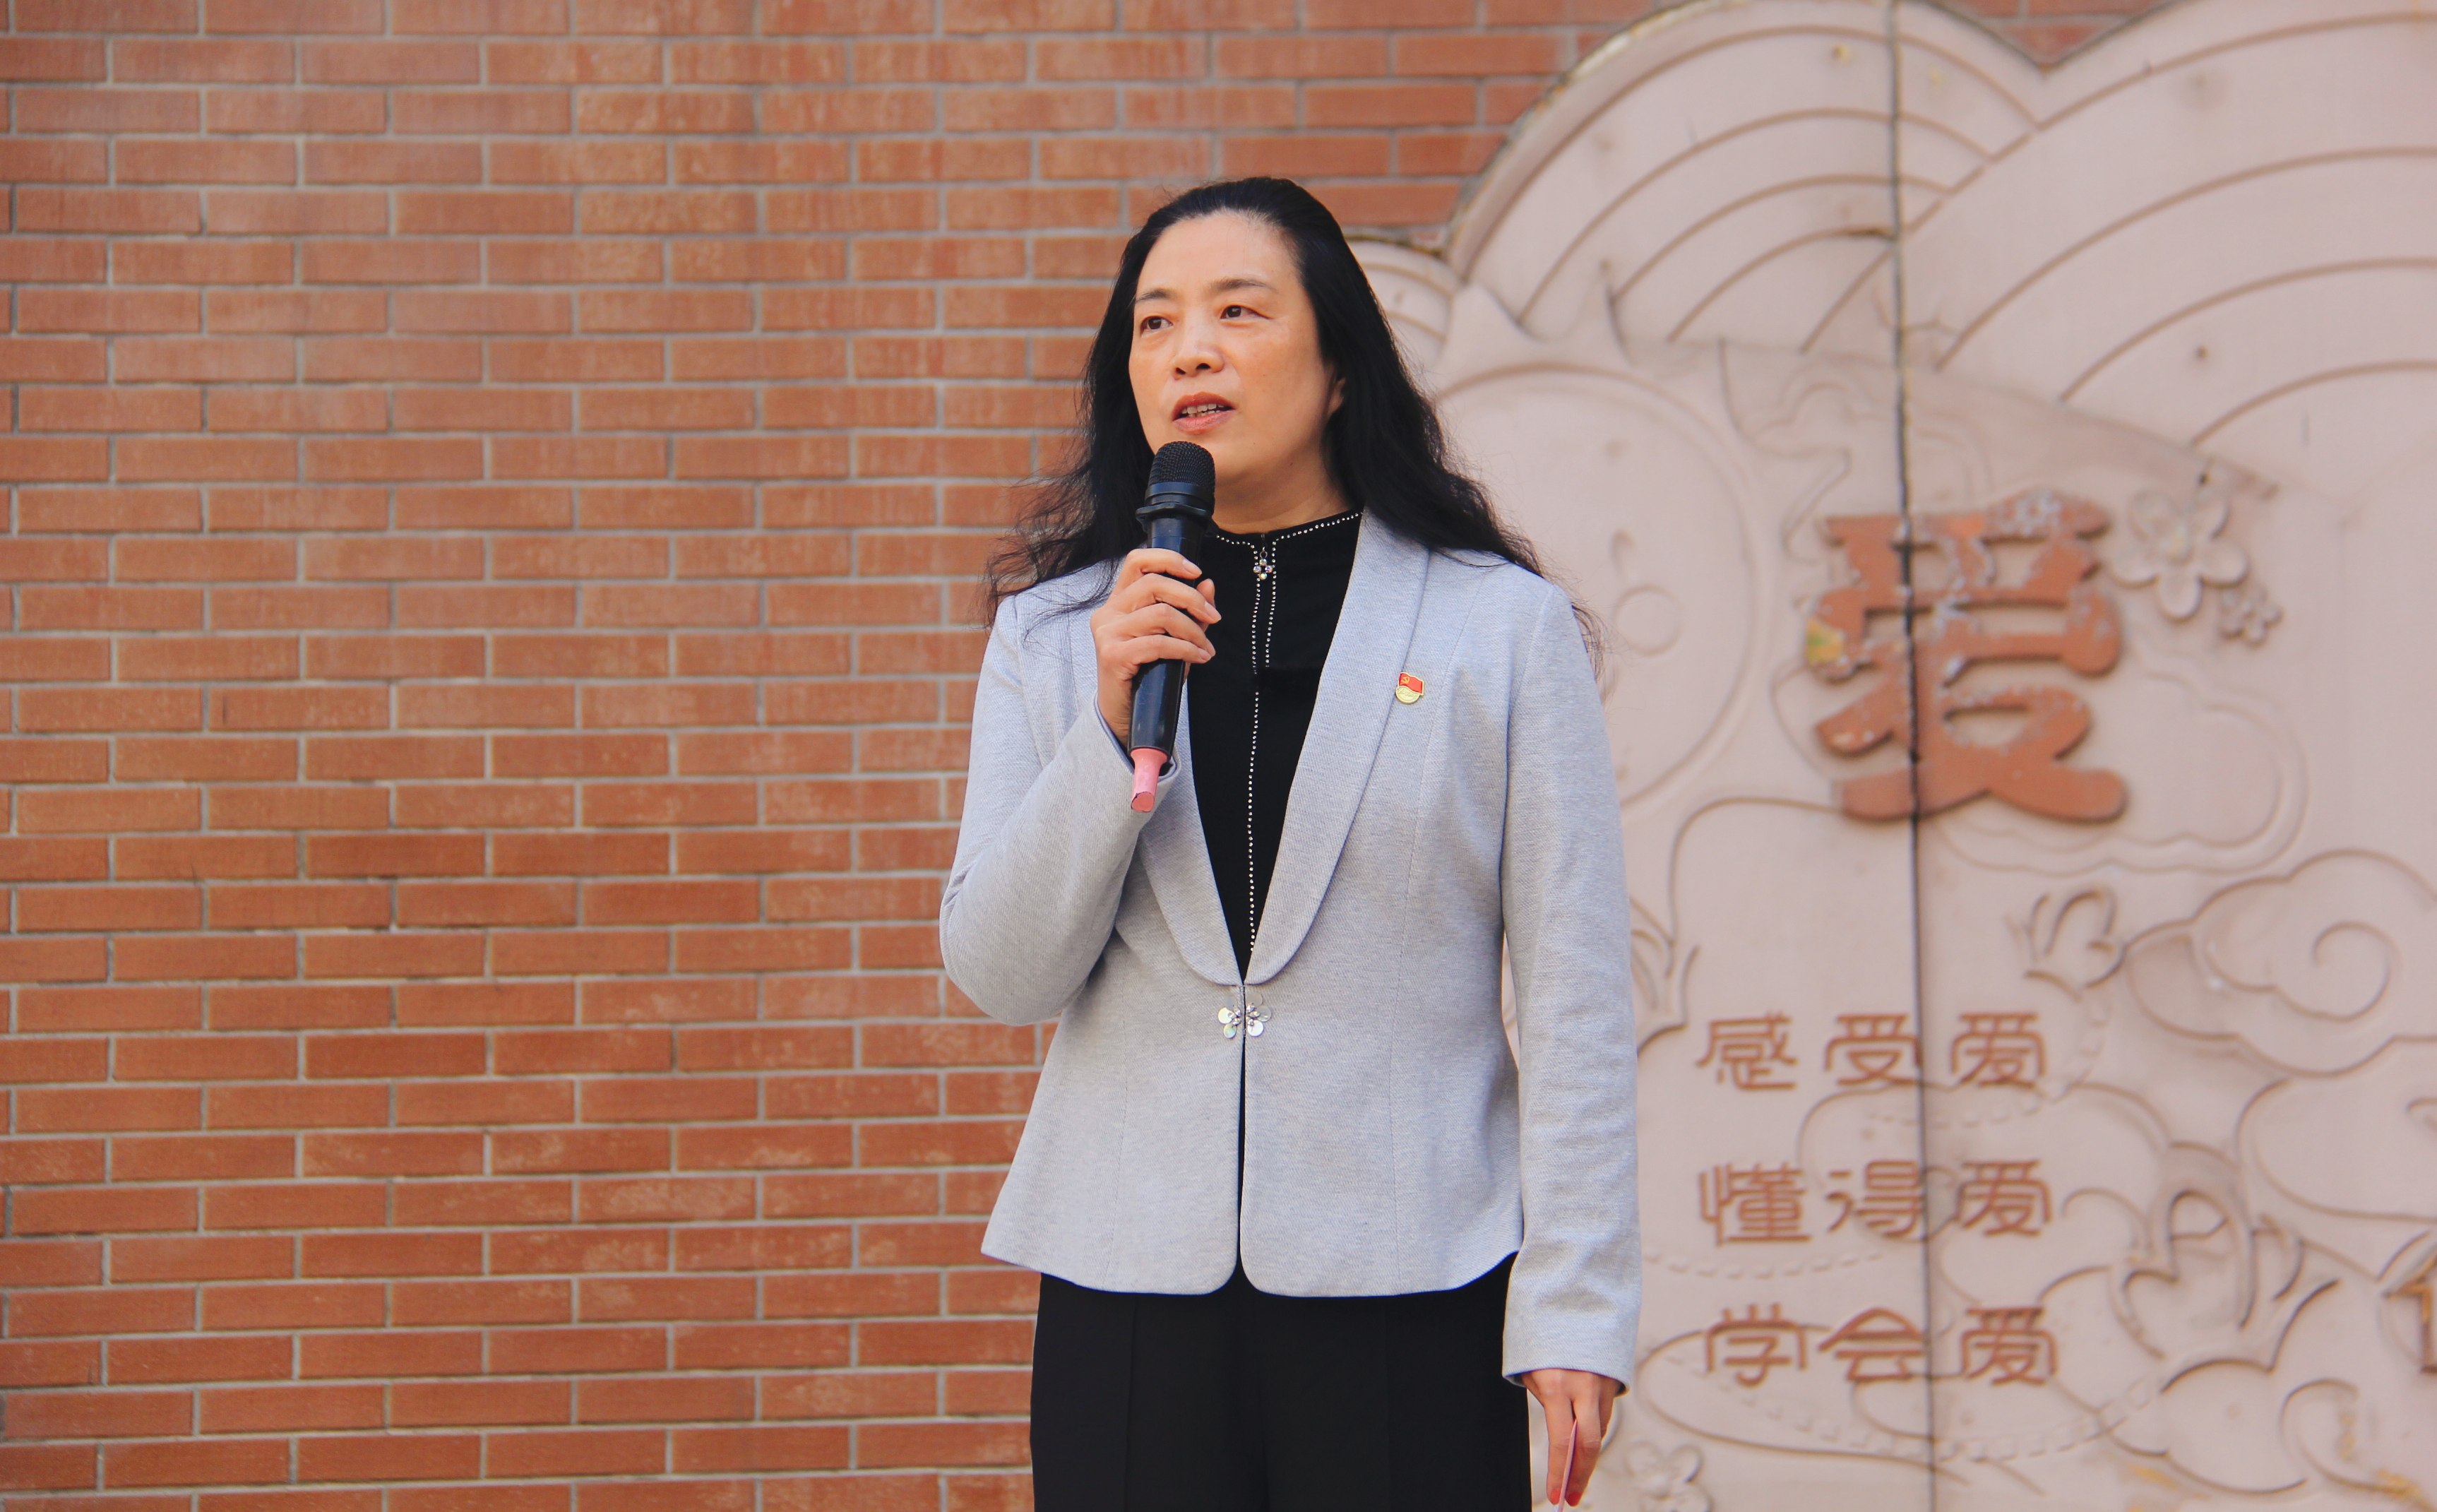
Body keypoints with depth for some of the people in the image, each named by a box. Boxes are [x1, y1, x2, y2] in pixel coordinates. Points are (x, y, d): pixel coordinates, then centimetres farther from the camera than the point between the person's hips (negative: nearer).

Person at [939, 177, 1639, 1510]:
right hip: (1126, 1289, 2)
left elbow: (1574, 1000, 0)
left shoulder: (1503, 626, 2)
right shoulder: (1053, 628, 8)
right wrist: (1113, 727, -11)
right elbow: (998, 977, 2)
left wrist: (1574, 1308, -5)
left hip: (1410, 1300, -2)